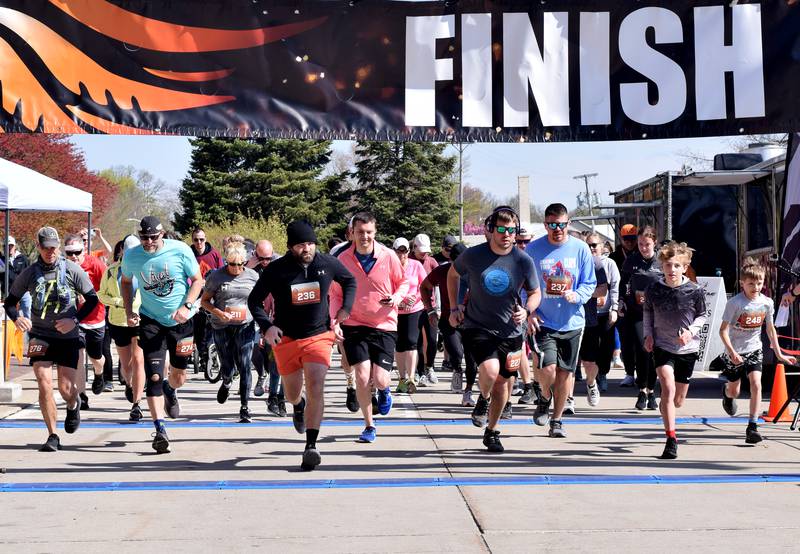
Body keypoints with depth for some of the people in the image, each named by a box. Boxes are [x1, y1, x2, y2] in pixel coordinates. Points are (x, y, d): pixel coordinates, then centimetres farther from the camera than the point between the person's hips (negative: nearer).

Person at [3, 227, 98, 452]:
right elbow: (10, 301, 7)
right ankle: (52, 437, 0)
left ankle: (73, 406, 36)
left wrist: (75, 320, -14)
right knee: (44, 383, -12)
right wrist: (17, 318, -15)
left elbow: (92, 299, 0)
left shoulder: (72, 270, -4)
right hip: (39, 335, 1)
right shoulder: (29, 273, -1)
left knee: (66, 389, -2)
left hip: (67, 336, -1)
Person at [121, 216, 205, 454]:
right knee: (154, 376, -13)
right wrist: (129, 311, 0)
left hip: (180, 320, 0)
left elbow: (197, 280, -4)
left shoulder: (180, 250, -13)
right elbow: (126, 282, 13)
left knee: (179, 376, 11)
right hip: (150, 321, 0)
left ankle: (170, 390, 49)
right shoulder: (131, 256, -6)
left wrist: (186, 306, -18)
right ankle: (160, 429, -11)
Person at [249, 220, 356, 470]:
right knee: (292, 393, 16)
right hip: (286, 338, 1)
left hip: (319, 336, 0)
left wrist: (345, 309, 4)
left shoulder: (328, 263, -4)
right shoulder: (276, 270, -10)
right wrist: (267, 326, -16)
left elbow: (350, 281, 16)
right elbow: (254, 300, -1)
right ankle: (298, 406, 55)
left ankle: (311, 446, -14)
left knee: (316, 388, -18)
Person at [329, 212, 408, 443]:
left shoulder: (388, 256, -6)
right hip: (354, 325, 1)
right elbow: (336, 294, 6)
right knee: (362, 377, -7)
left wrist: (396, 298, -14)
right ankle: (369, 426, 13)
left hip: (384, 326, -1)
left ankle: (385, 390, 34)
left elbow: (403, 282, 7)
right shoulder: (343, 259, -3)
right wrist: (335, 319, -7)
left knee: (379, 380, -7)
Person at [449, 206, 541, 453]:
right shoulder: (473, 255, -9)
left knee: (501, 381, 11)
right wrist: (454, 307, 6)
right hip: (477, 327, -2)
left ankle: (492, 432, 33)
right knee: (490, 370, -26)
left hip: (510, 331, 2)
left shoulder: (524, 261, -7)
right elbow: (453, 274, 12)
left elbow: (536, 293, 6)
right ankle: (483, 399, 11)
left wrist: (527, 310, -14)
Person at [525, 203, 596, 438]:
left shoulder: (580, 248, -1)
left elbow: (590, 283, 6)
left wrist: (577, 295, -15)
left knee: (566, 372, 6)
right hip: (543, 321, -2)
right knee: (547, 368, -16)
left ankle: (556, 420, 24)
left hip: (572, 322, 2)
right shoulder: (533, 249, -2)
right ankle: (545, 399, 18)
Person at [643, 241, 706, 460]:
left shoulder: (695, 291, -9)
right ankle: (671, 438, -19)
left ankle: (665, 408, 50)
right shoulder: (653, 290, -7)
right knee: (668, 387, -23)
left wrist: (691, 330, -12)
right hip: (662, 346, -1)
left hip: (687, 348, 1)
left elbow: (702, 316, 5)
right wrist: (648, 334, 0)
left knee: (678, 400, 11)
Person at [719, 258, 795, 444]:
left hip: (754, 350, 2)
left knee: (756, 385, -17)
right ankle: (726, 393, 50)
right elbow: (723, 330, -18)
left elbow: (770, 329, 7)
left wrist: (779, 354, 10)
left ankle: (752, 427, -12)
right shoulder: (735, 303, -19)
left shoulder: (767, 302, -6)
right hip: (734, 353, -2)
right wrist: (732, 352, -28)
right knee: (734, 392, 11)